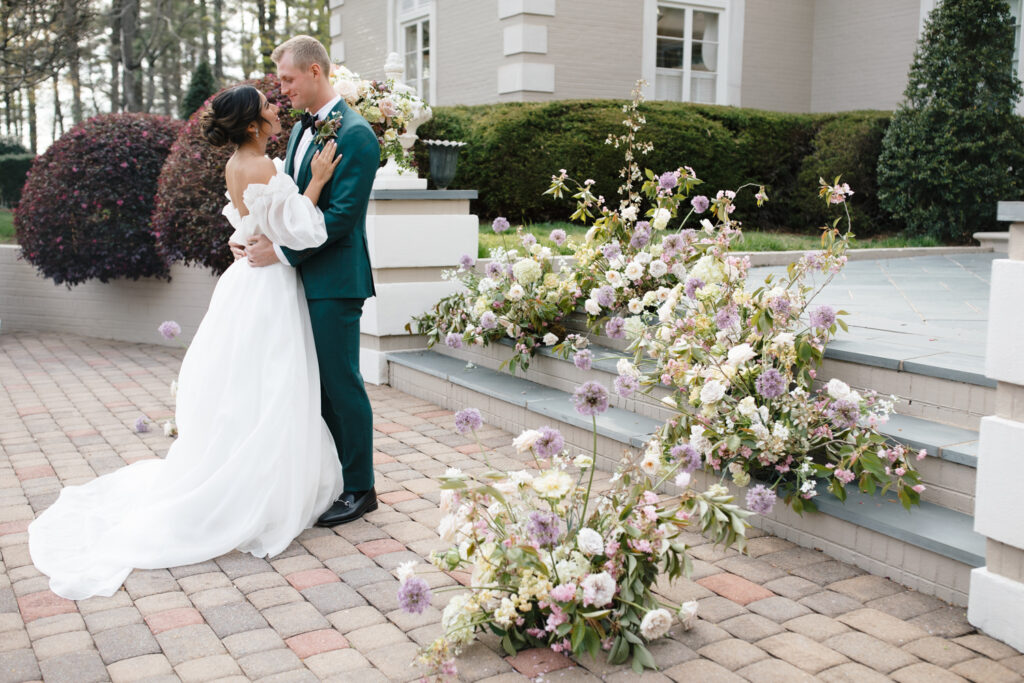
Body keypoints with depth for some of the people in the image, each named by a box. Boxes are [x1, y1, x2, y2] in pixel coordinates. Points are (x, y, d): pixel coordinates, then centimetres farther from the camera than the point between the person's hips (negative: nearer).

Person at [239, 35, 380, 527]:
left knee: (341, 384, -1)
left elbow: (342, 214, -19)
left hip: (334, 279, -9)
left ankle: (359, 489, 12)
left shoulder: (355, 134, -13)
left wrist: (282, 251, -17)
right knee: (315, 382, 14)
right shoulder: (301, 130, 16)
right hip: (302, 277, 9)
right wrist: (255, 238, 3)